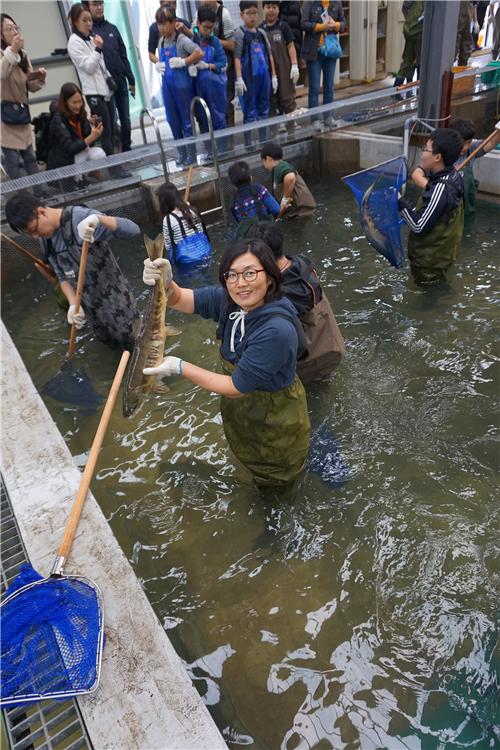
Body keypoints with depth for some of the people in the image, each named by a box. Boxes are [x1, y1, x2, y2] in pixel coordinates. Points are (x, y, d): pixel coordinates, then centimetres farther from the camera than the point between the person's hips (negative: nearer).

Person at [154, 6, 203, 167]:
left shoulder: (181, 39, -11)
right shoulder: (161, 41, 10)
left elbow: (199, 53, -21)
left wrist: (183, 62, -19)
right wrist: (158, 65, 5)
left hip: (182, 84, -7)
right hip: (167, 85, 7)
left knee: (186, 120, 2)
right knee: (173, 121, 11)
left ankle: (191, 154, 13)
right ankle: (182, 153, 23)